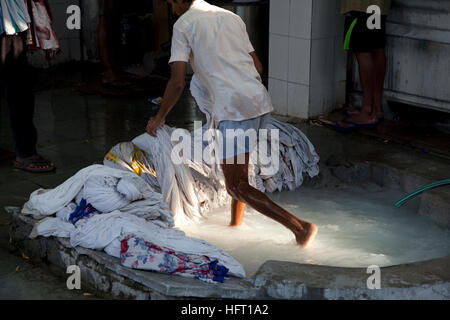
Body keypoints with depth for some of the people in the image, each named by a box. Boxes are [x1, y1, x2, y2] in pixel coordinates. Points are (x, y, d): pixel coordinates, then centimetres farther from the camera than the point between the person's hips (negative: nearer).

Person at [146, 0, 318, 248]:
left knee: (236, 187, -2)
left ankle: (300, 227, -9)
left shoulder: (183, 25, 2)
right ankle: (236, 223, 34)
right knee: (238, 169, 25)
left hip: (233, 107, -8)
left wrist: (159, 118, 8)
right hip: (260, 99, 8)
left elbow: (178, 82, -5)